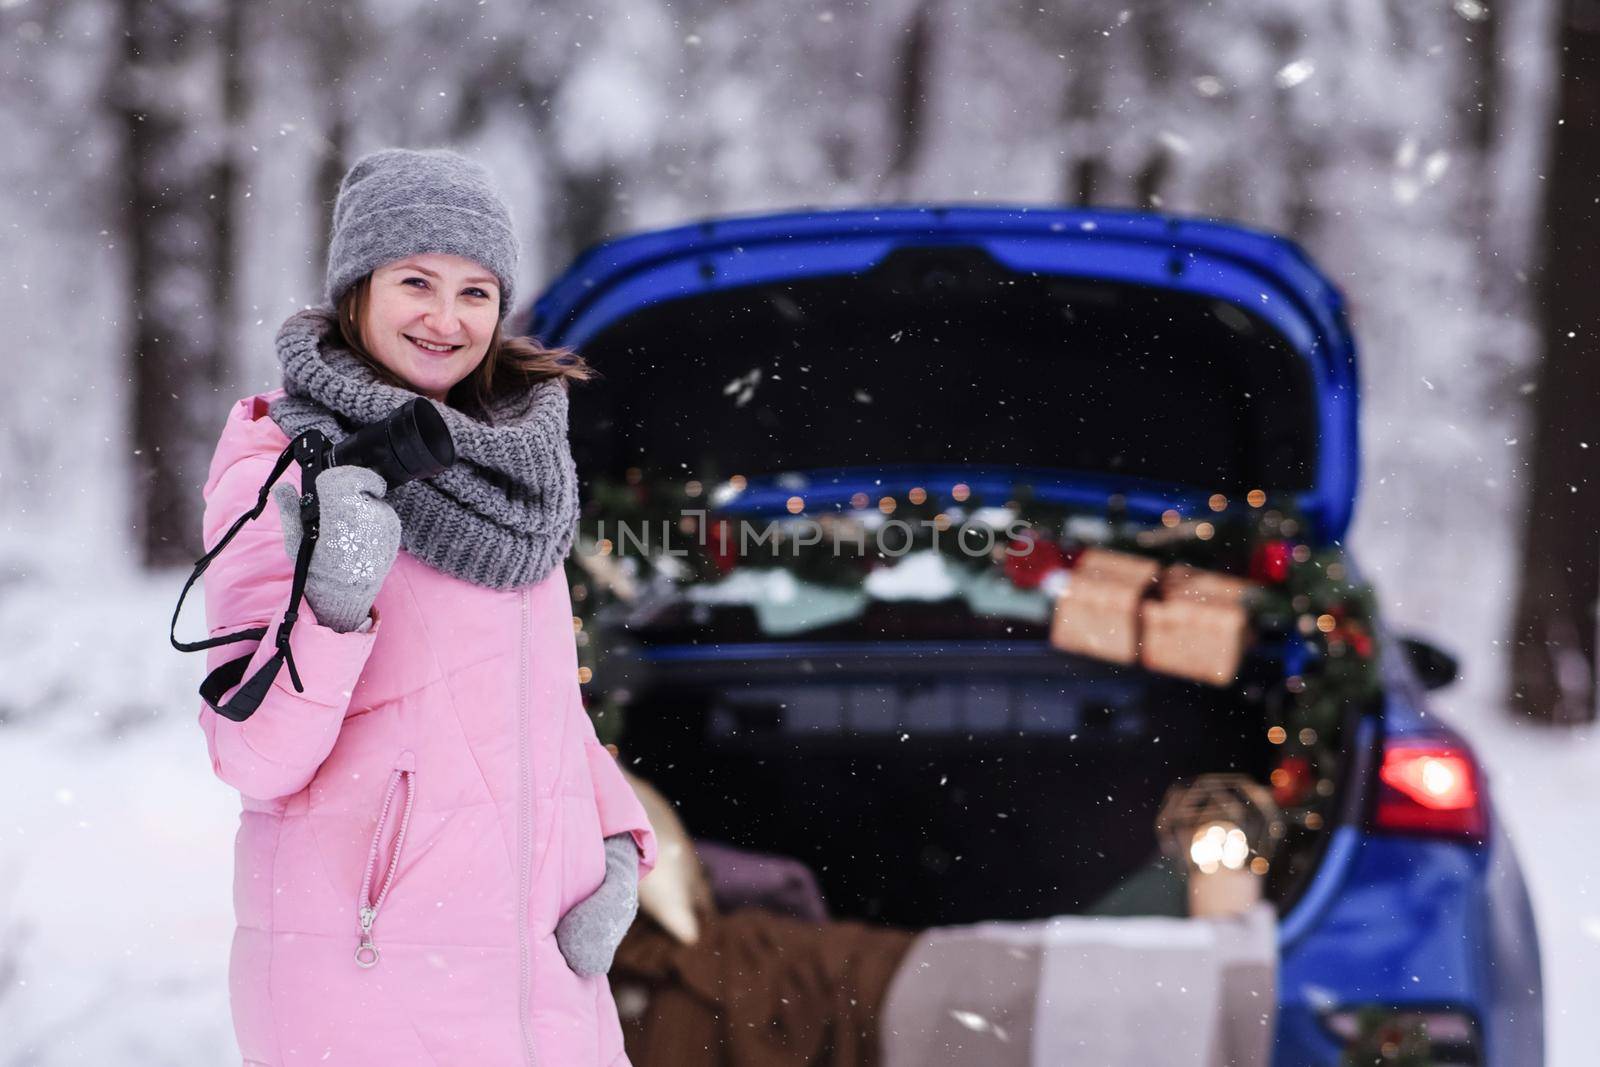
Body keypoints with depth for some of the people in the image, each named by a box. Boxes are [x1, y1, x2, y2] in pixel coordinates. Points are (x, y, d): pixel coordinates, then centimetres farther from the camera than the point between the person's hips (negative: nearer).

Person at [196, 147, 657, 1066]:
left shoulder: (498, 464, 11)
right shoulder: (285, 469, -6)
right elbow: (257, 758, -12)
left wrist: (614, 848, 3)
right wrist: (331, 602, -28)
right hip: (363, 970, -6)